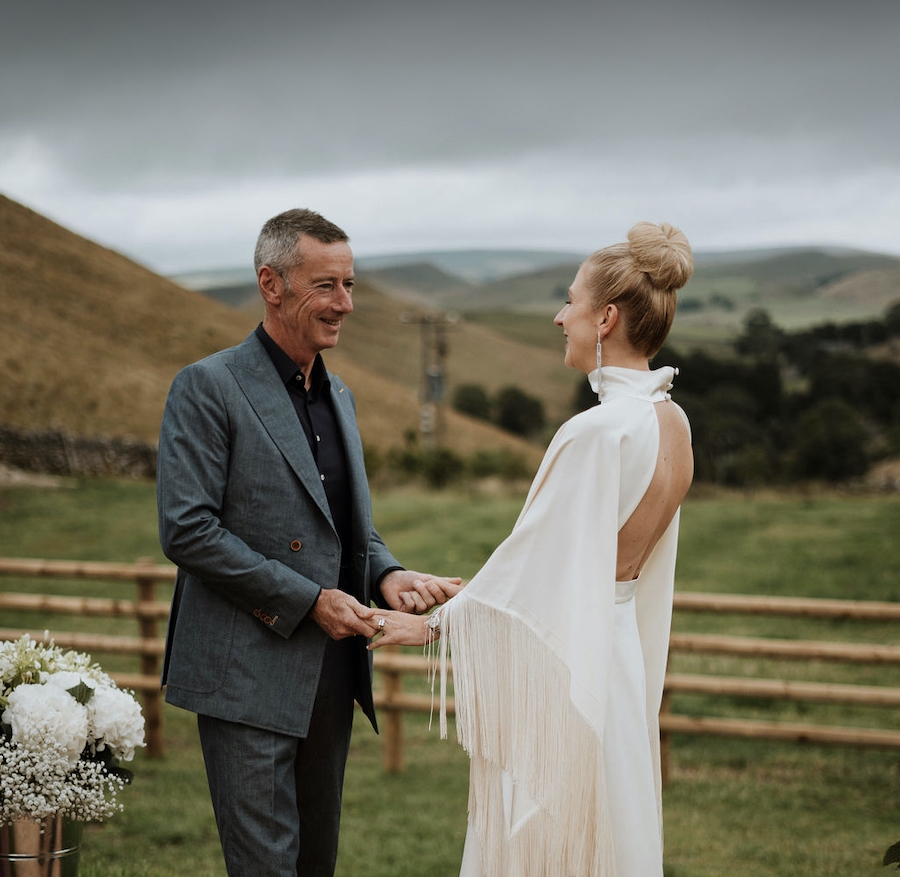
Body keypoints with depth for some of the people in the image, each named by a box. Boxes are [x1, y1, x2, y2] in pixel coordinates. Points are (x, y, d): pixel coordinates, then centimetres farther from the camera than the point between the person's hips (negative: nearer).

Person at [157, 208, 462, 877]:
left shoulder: (337, 395, 16)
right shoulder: (208, 387, -8)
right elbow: (187, 529, -15)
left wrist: (387, 575, -2)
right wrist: (309, 600, -16)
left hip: (331, 671, 7)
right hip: (249, 675, -7)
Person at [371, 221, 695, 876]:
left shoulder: (599, 430, -23)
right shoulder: (672, 423, 3)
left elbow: (531, 561, -18)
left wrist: (433, 625, -5)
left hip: (558, 667, -9)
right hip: (617, 657, 9)